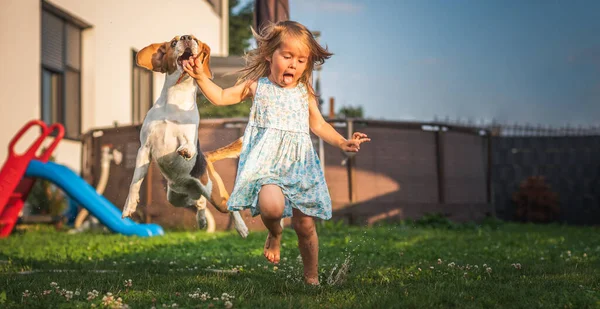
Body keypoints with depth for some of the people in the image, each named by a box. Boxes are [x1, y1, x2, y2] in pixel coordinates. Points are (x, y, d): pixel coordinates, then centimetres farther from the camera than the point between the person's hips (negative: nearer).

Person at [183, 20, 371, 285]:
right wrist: (200, 76, -4)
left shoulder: (305, 93, 12)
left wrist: (343, 142, 4)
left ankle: (312, 277, 24)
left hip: (300, 164, 3)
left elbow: (319, 125, 18)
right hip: (267, 161, -3)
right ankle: (274, 233, 7)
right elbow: (221, 97, 8)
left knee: (305, 225, 4)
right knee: (271, 206, -31)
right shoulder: (256, 86, 6)